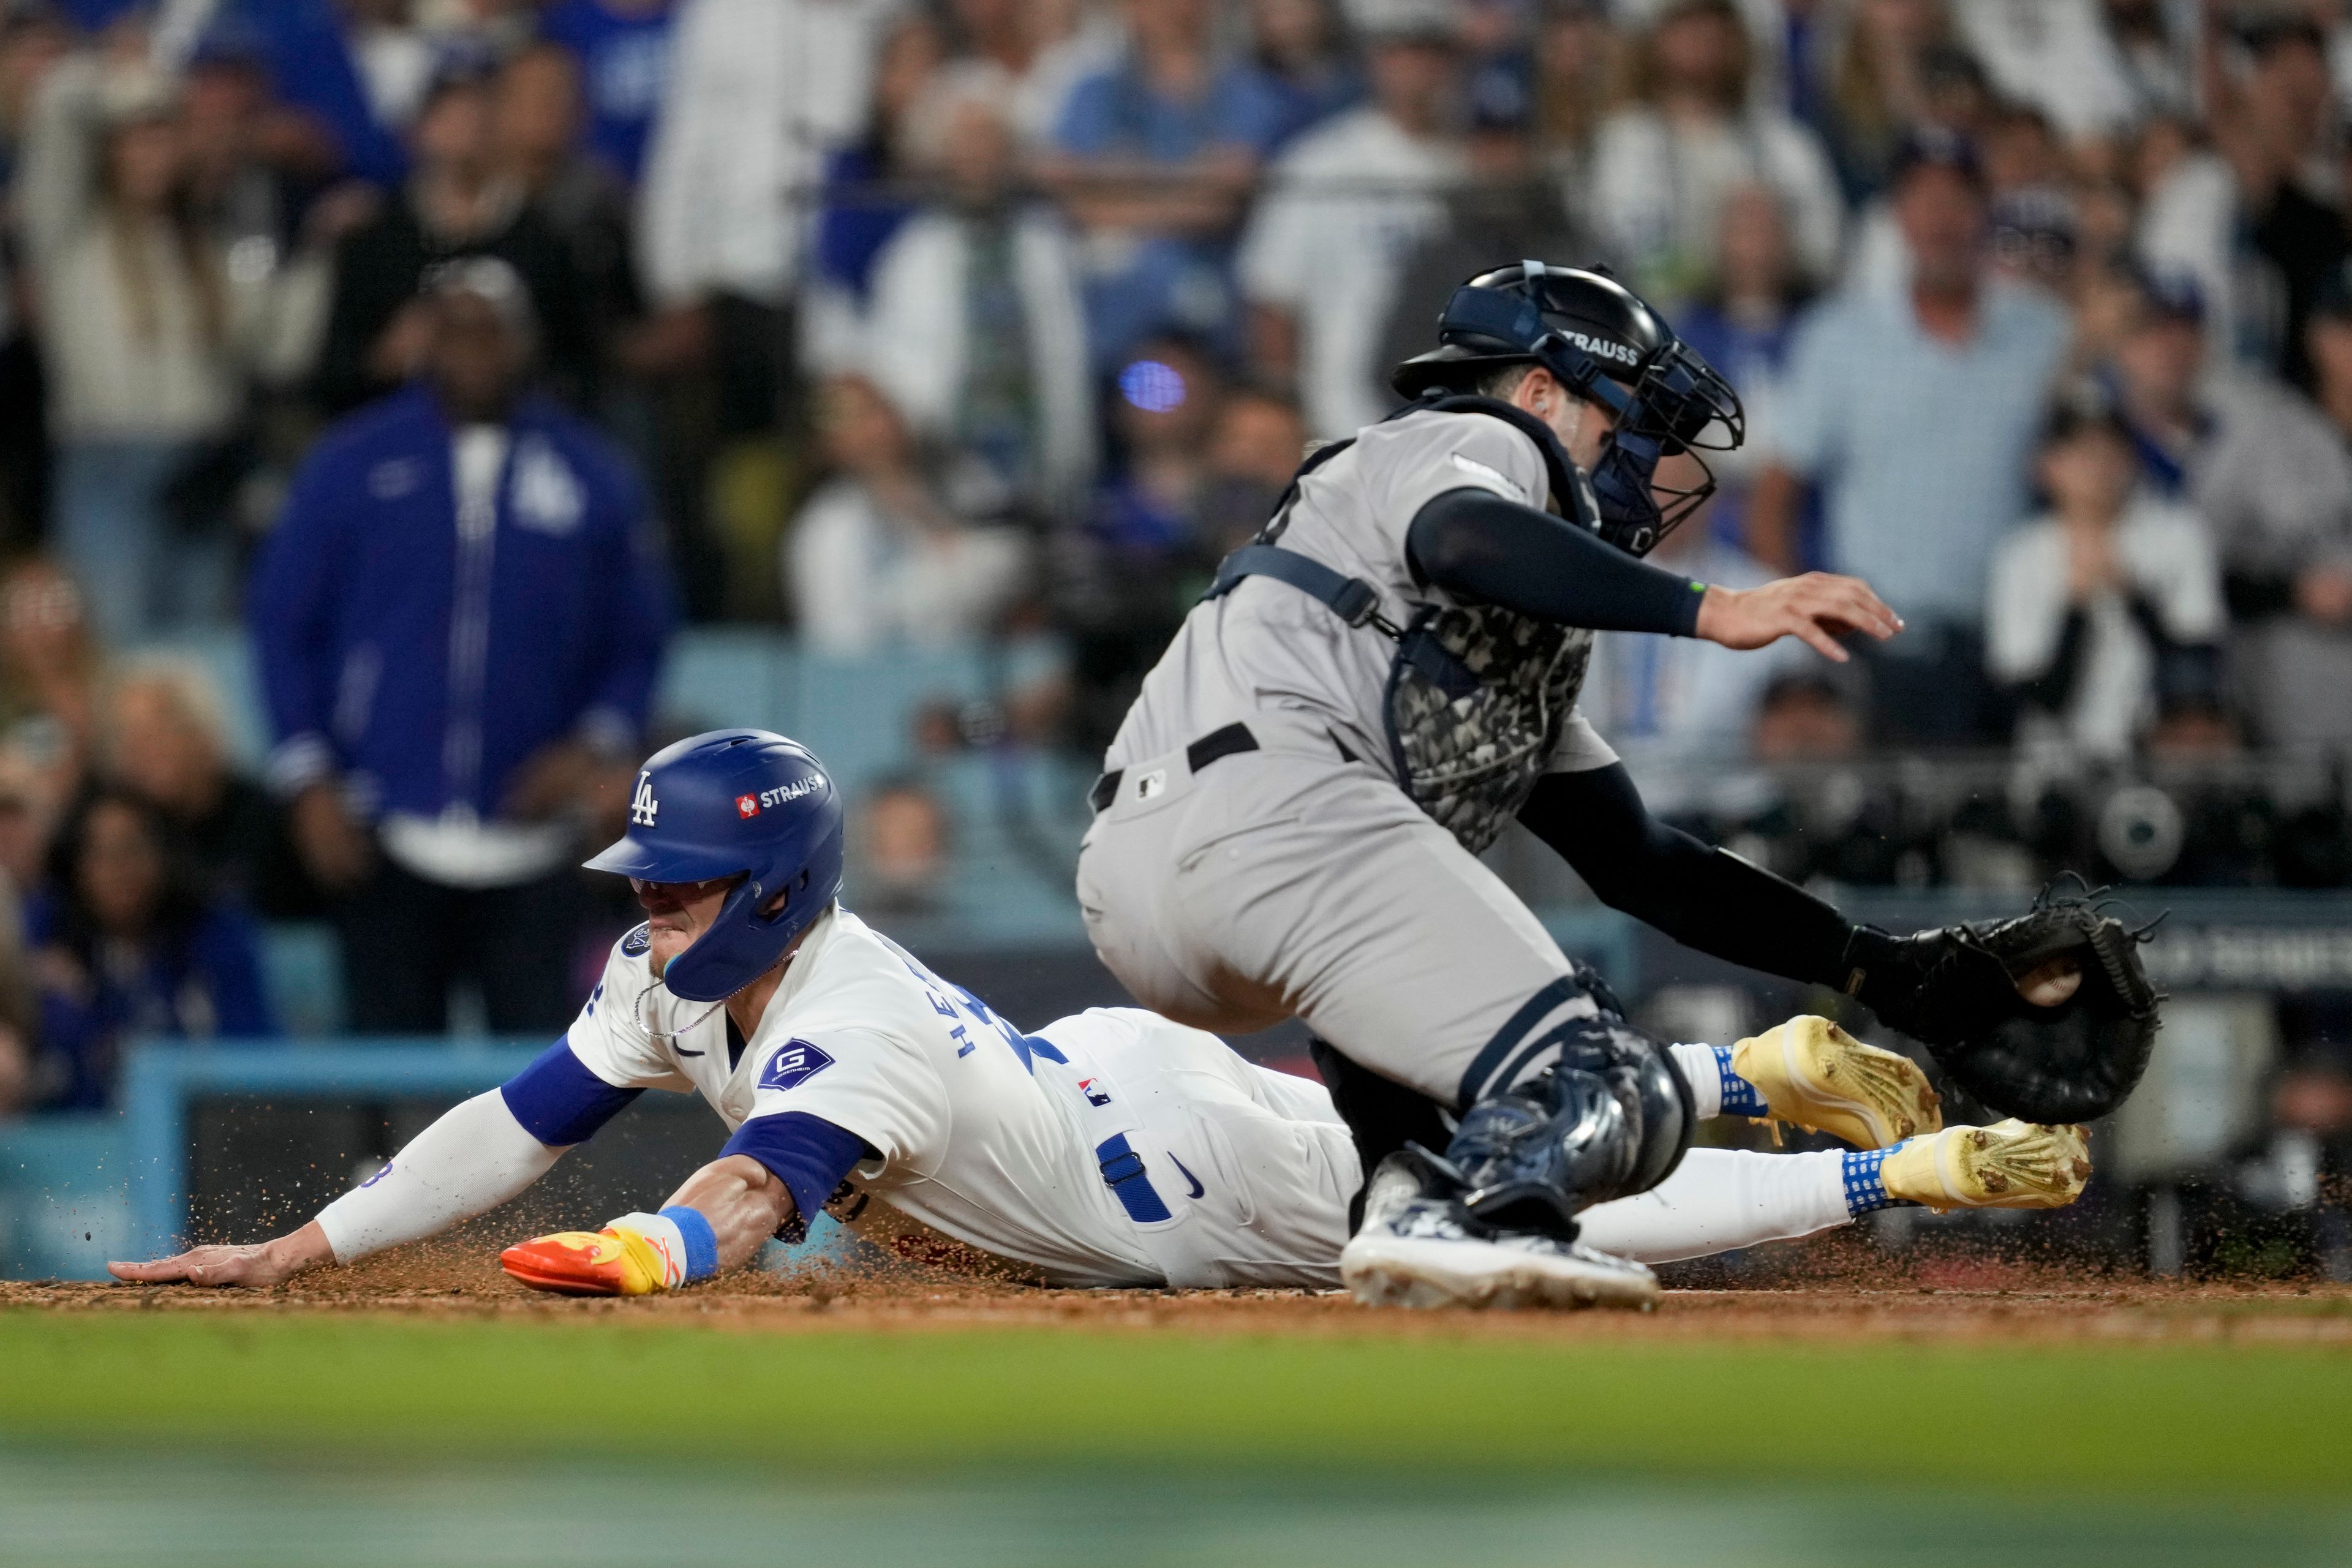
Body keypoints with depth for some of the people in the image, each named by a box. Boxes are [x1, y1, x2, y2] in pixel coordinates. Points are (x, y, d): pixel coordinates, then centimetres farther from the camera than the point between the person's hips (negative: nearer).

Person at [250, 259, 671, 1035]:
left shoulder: (594, 477, 8)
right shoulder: (353, 466, 5)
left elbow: (638, 642, 12)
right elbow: (283, 623, 6)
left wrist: (597, 745, -6)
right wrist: (309, 782, -2)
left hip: (529, 846, 0)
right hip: (386, 847, 0)